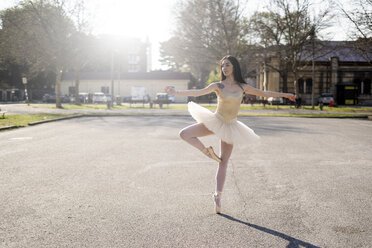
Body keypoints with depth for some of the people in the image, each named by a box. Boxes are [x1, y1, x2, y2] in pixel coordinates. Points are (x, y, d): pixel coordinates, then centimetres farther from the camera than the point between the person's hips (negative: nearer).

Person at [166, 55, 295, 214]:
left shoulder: (242, 87, 4)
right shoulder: (218, 86, -3)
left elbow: (263, 93, 15)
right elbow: (197, 92, -12)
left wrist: (283, 95, 18)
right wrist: (176, 92, -23)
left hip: (230, 126, 1)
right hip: (215, 121, -1)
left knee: (223, 163, 2)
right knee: (184, 134, -19)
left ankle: (218, 196, 9)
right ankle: (206, 151, 0)